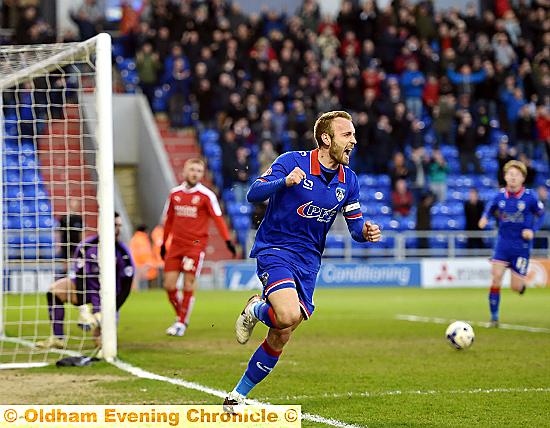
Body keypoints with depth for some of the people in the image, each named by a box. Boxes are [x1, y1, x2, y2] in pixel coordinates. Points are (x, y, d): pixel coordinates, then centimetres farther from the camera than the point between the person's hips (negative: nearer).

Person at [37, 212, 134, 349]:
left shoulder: (122, 252, -13)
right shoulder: (86, 247, -14)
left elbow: (126, 286, -10)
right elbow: (79, 276, -17)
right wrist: (82, 309, -26)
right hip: (85, 288, 2)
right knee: (54, 290, -24)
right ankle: (58, 339, -19)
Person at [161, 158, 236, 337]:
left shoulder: (206, 195, -4)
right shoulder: (175, 193, 10)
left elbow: (218, 218, -8)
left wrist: (228, 240, -17)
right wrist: (164, 243, 21)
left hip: (196, 245, -4)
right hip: (176, 245, 4)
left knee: (188, 284, -7)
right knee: (169, 285, -1)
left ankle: (182, 323, 5)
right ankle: (180, 317, 19)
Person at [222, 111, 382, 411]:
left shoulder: (348, 180, 5)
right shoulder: (292, 161, -10)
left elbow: (355, 224, 12)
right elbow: (253, 194, -14)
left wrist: (366, 232, -11)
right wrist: (285, 182, -32)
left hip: (308, 261, 5)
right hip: (275, 250, -5)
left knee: (280, 338, 4)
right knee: (289, 315, -30)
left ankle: (237, 396, 20)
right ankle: (255, 310, 5)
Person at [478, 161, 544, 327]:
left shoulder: (530, 196, -9)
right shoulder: (500, 196, -3)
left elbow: (540, 214, 4)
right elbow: (490, 207, 15)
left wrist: (532, 230, -11)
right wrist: (485, 217, -6)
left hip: (522, 245, -2)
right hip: (503, 243, 2)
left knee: (516, 287, -1)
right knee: (496, 277, -15)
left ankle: (522, 283, 39)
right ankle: (494, 317, -4)